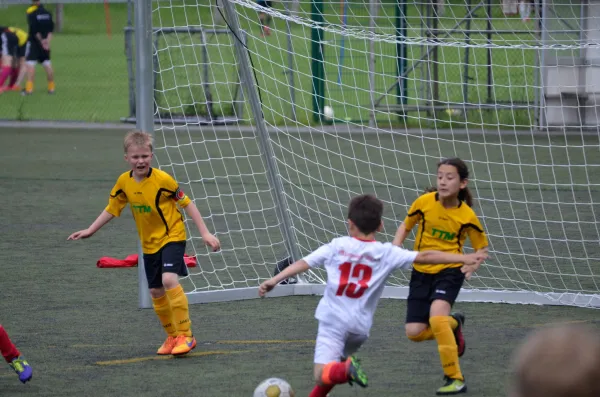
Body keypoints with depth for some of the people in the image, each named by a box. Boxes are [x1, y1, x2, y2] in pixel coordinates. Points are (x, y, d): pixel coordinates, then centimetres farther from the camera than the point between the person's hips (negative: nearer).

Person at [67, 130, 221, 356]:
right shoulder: (124, 182, -4)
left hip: (172, 236, -6)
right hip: (149, 243, 6)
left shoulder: (162, 180, -19)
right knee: (156, 292, 9)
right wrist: (90, 231, 8)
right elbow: (111, 209, 11)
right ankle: (172, 336, 27)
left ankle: (186, 335, -19)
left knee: (169, 279, -26)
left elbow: (186, 203, -11)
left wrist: (204, 233, -13)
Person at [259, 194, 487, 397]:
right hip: (360, 328, 3)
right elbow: (424, 257, -2)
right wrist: (464, 258, 1)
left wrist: (274, 280, 3)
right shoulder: (386, 253, 1)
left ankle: (346, 369, -38)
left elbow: (303, 263, -1)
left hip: (333, 320, -3)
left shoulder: (337, 246, 2)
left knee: (322, 375, -11)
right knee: (336, 360, 30)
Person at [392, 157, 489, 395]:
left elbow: (482, 247, 1)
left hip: (449, 271, -4)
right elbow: (406, 226, 8)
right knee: (414, 333, -2)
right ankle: (453, 324, 32)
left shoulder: (466, 216, -14)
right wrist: (394, 250, -9)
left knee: (437, 315, -30)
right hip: (421, 271, 4)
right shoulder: (424, 202, -10)